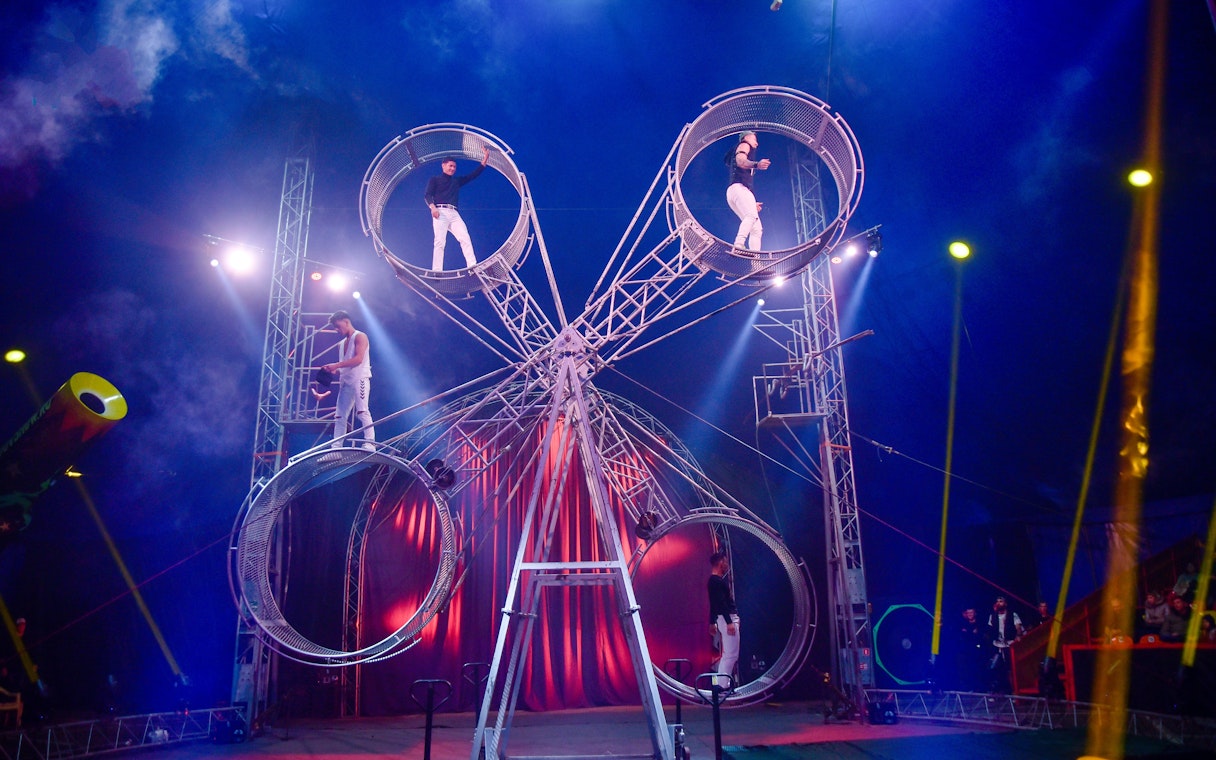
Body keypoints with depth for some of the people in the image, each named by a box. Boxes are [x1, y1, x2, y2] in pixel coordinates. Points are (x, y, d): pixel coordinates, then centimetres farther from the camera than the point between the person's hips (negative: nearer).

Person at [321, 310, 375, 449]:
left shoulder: (359, 337, 0)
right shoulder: (341, 344, 24)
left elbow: (358, 359, -14)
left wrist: (336, 365, -16)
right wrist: (332, 370, 5)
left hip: (360, 378, -8)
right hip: (345, 382, 8)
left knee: (362, 411, -19)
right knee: (340, 416, 4)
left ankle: (369, 443, -25)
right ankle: (336, 447, 4)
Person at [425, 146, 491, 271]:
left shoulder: (457, 181, 29)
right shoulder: (435, 179, 15)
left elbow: (473, 175, 26)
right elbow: (427, 195, 3)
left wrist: (484, 160, 18)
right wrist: (432, 207, -18)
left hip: (454, 214, 4)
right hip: (440, 212, -4)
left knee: (465, 238, -15)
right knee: (440, 242, -14)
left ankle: (473, 266, -24)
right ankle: (437, 272, -18)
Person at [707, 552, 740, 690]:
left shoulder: (714, 580, 17)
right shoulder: (718, 581, -15)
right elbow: (722, 603, -22)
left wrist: (712, 622, 23)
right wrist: (729, 622, -26)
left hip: (727, 618, 11)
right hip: (727, 618, -11)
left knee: (727, 654, 14)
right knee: (731, 655, -10)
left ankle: (722, 684, 16)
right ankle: (723, 686, -9)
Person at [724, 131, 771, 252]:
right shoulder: (744, 145, 14)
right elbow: (740, 160, -10)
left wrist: (751, 203, 38)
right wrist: (756, 165, -30)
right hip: (738, 187, -9)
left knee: (756, 229, -3)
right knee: (752, 215, -33)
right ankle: (738, 246, -52)